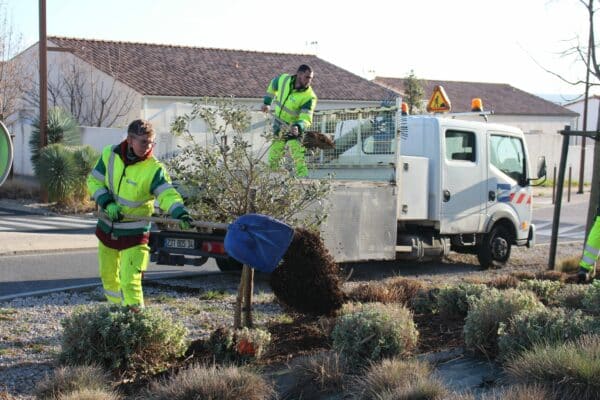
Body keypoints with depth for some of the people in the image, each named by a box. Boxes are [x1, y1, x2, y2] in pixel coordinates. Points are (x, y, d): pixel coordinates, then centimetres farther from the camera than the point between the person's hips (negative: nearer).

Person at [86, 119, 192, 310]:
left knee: (130, 281, -13)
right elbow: (94, 181, 0)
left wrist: (180, 213, -50)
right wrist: (107, 202, -17)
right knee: (108, 276, 19)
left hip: (134, 233, -5)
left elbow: (167, 194, -31)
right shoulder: (109, 154, -7)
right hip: (106, 228, 5)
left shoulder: (154, 168, -19)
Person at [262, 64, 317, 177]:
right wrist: (267, 102, 17)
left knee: (299, 158, -17)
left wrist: (298, 127, -51)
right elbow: (273, 85, 13)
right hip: (278, 125, 4)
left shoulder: (309, 97, -23)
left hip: (294, 127, -4)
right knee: (273, 157, 15)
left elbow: (306, 117, -31)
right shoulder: (283, 79, -11)